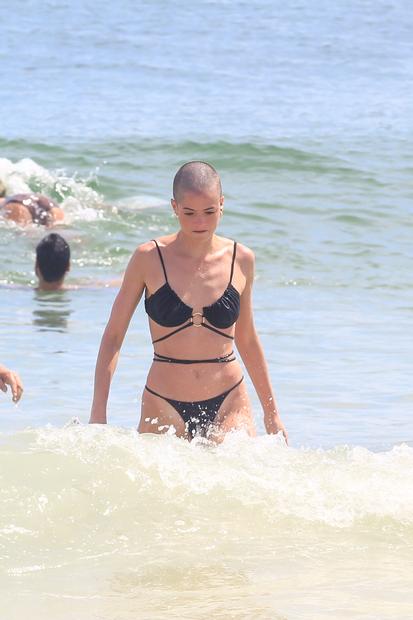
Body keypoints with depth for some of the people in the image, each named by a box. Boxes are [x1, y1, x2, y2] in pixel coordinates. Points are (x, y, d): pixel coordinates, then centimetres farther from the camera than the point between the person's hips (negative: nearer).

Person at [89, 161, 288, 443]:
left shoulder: (240, 259, 3)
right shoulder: (149, 259, -4)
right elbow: (113, 336, 1)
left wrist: (272, 412, 20)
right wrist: (98, 414, -7)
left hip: (228, 404, 1)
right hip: (163, 409, -1)